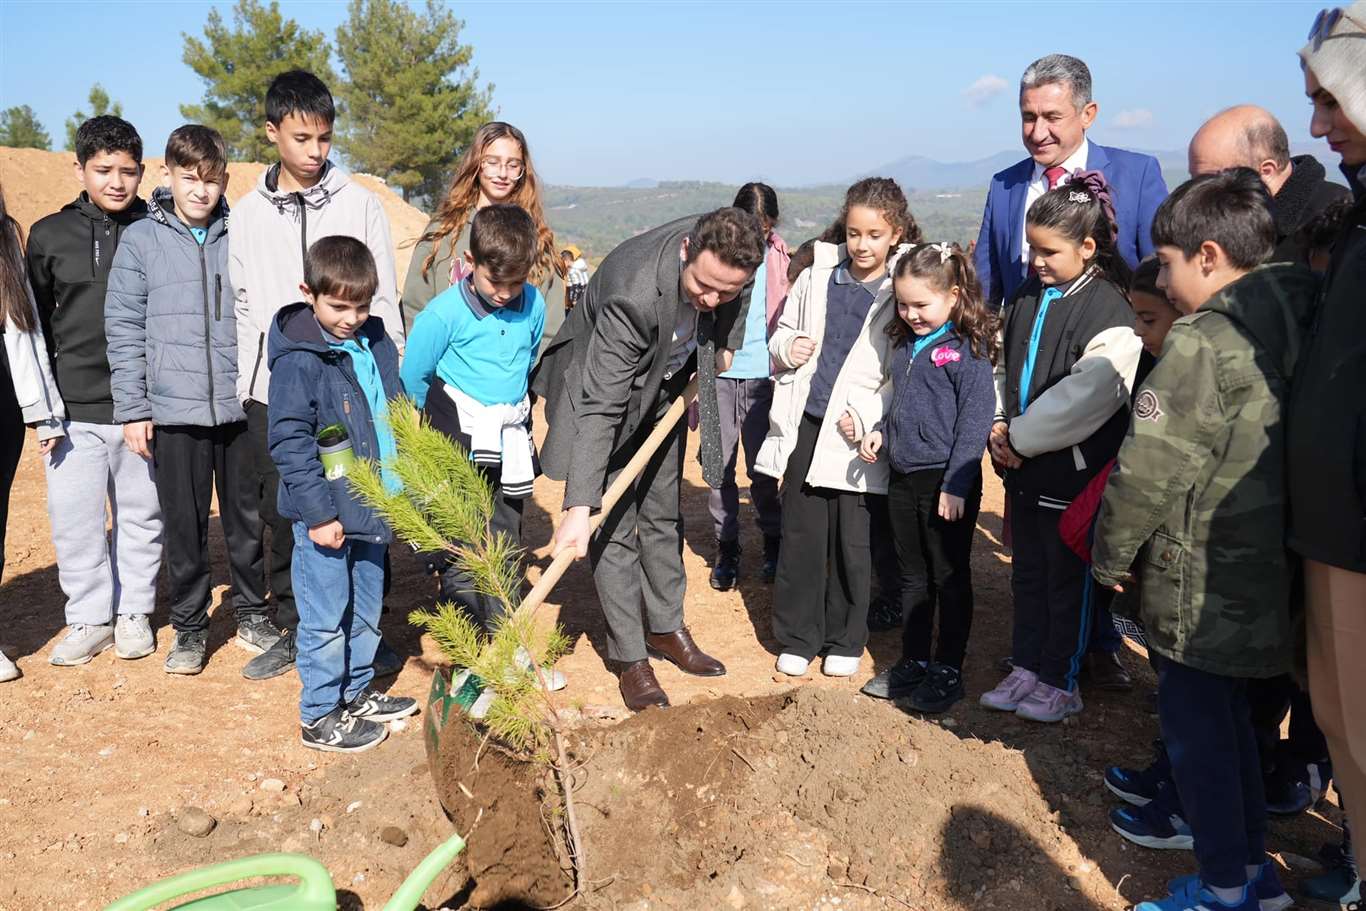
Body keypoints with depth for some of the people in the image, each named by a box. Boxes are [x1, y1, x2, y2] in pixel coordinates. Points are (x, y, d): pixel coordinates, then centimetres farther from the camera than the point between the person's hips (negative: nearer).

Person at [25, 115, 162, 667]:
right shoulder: (50, 235, 6)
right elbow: (34, 322, 11)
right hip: (75, 409, 1)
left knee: (142, 516, 9)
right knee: (74, 519, 4)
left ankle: (133, 612, 24)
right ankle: (89, 618, 20)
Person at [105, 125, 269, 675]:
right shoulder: (141, 240, 1)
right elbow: (124, 329, 1)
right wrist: (133, 409, -2)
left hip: (241, 406, 1)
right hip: (174, 409, -1)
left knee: (248, 517, 10)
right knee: (184, 525, 7)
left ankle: (252, 613, 27)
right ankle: (189, 626, 22)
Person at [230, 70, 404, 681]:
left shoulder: (358, 203, 2)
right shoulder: (247, 214, 8)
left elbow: (383, 300, 1)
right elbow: (242, 307, 11)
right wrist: (248, 383, 5)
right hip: (274, 393, 3)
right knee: (282, 518, 8)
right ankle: (293, 631, 23)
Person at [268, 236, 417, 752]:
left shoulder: (376, 345, 6)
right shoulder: (299, 360, -16)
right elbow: (289, 441, -18)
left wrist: (403, 492, 15)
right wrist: (318, 512, -20)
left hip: (371, 510, 7)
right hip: (326, 516, -7)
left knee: (365, 611, 19)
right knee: (325, 619, 4)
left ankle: (356, 693, 36)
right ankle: (319, 718, 18)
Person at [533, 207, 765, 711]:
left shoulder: (730, 254, -24)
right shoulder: (633, 292, -41)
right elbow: (599, 407, -41)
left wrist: (725, 344, 0)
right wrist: (579, 507, -44)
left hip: (667, 388, 6)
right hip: (604, 387, -6)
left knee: (663, 514, 15)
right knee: (613, 524, -5)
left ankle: (666, 628, 29)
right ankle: (629, 656, 7)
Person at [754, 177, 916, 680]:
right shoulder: (816, 277, 7)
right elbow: (781, 334, 18)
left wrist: (865, 417, -15)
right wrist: (786, 348, -5)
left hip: (857, 435, -3)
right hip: (804, 424, 3)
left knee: (853, 541, 5)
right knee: (800, 535, 8)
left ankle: (846, 640, 23)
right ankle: (797, 638, 21)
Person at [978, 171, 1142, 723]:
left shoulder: (1108, 311, -16)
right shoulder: (1027, 299, 8)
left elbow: (1086, 399, -25)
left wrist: (1019, 437, -19)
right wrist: (999, 425, 0)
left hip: (1073, 473, -7)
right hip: (1024, 468, 7)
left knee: (1067, 580, 7)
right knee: (1027, 574, 17)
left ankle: (1061, 683, 21)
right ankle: (1027, 670, 31)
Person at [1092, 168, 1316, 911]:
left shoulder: (1202, 342, -19)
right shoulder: (1295, 329, 5)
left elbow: (1146, 469, -20)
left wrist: (1112, 556, -6)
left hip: (1199, 583, -8)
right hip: (1264, 574, 8)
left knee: (1195, 727, 6)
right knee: (1228, 718, 21)